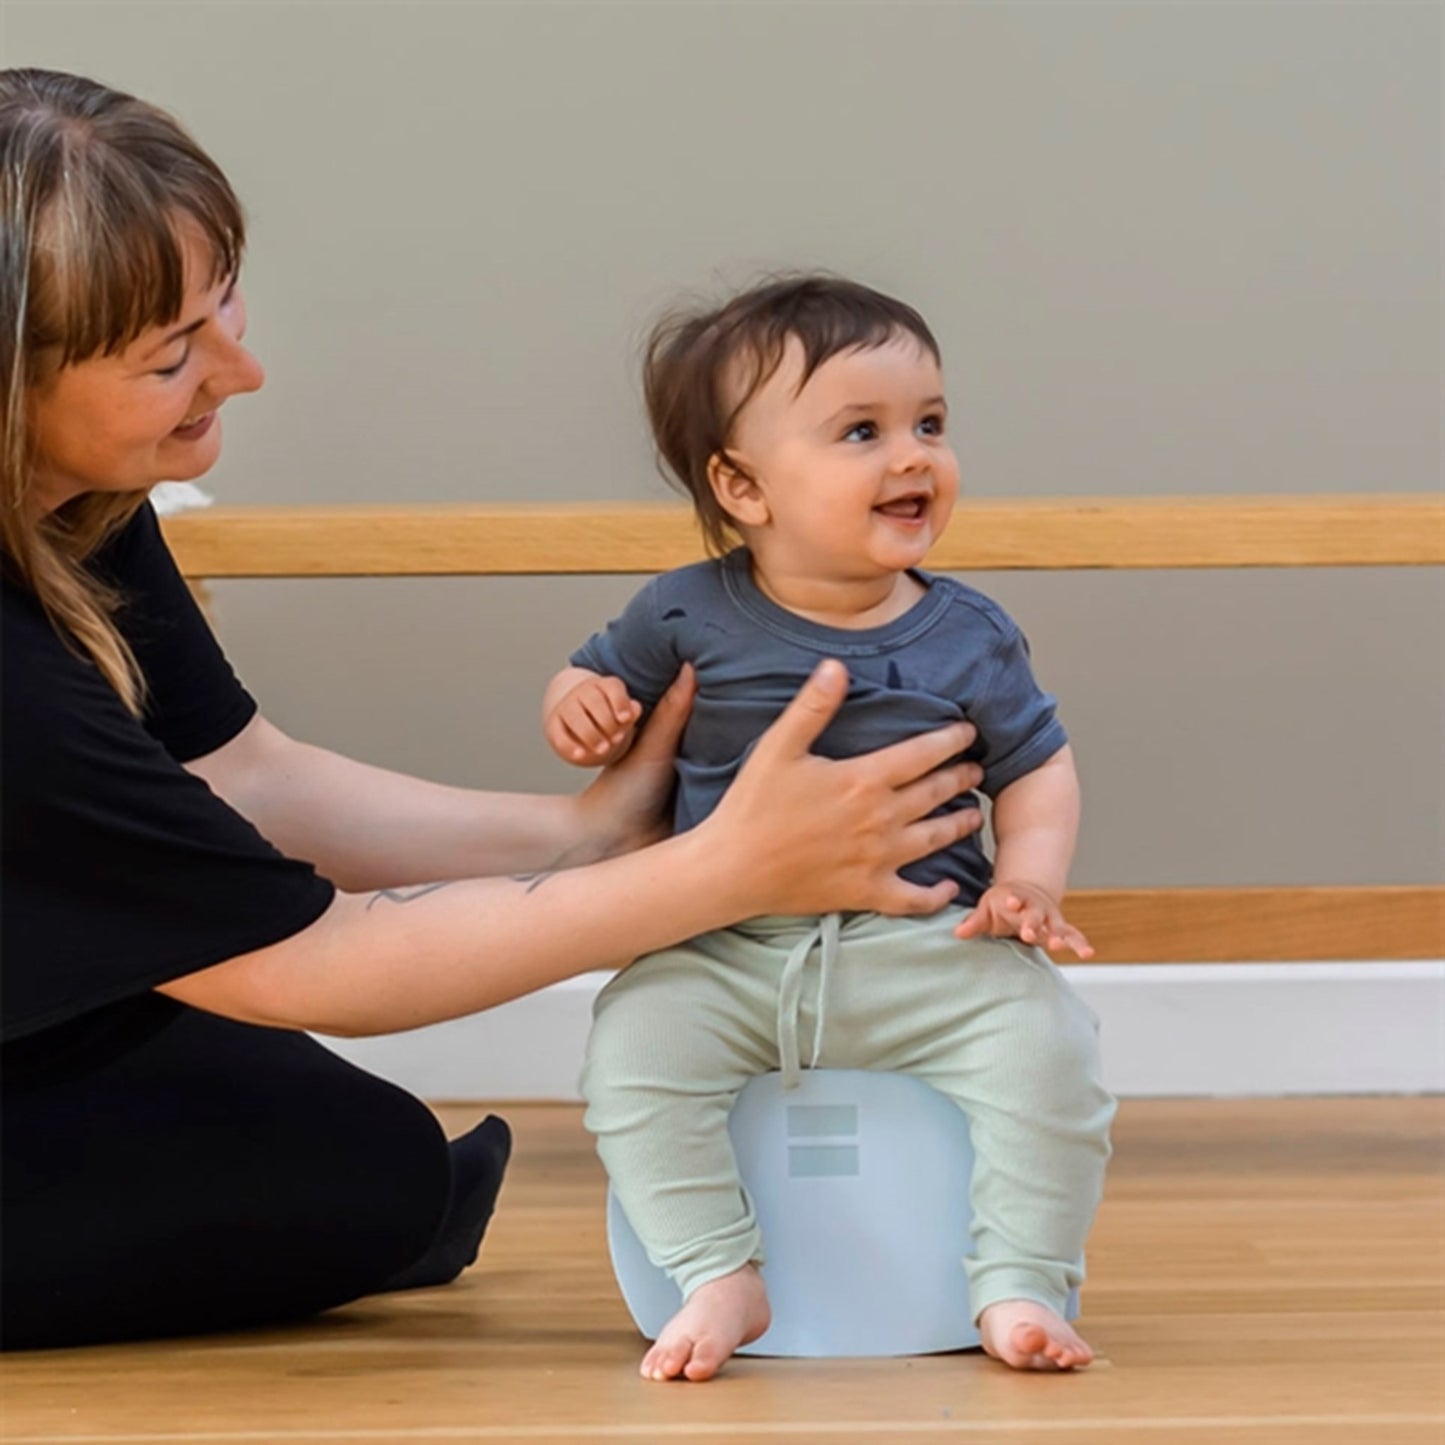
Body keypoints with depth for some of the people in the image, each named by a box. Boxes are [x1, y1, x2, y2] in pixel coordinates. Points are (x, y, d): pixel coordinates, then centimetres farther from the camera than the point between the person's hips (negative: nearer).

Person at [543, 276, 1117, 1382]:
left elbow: (1037, 768, 11)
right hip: (728, 950, 0)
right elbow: (597, 682, 17)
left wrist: (1028, 884, -7)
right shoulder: (689, 617, 3)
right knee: (636, 1037, -26)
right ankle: (723, 1280, -16)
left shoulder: (969, 636, 4)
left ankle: (1021, 1286, -13)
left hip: (924, 944, 0)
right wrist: (578, 708, -8)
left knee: (1043, 1033, -24)